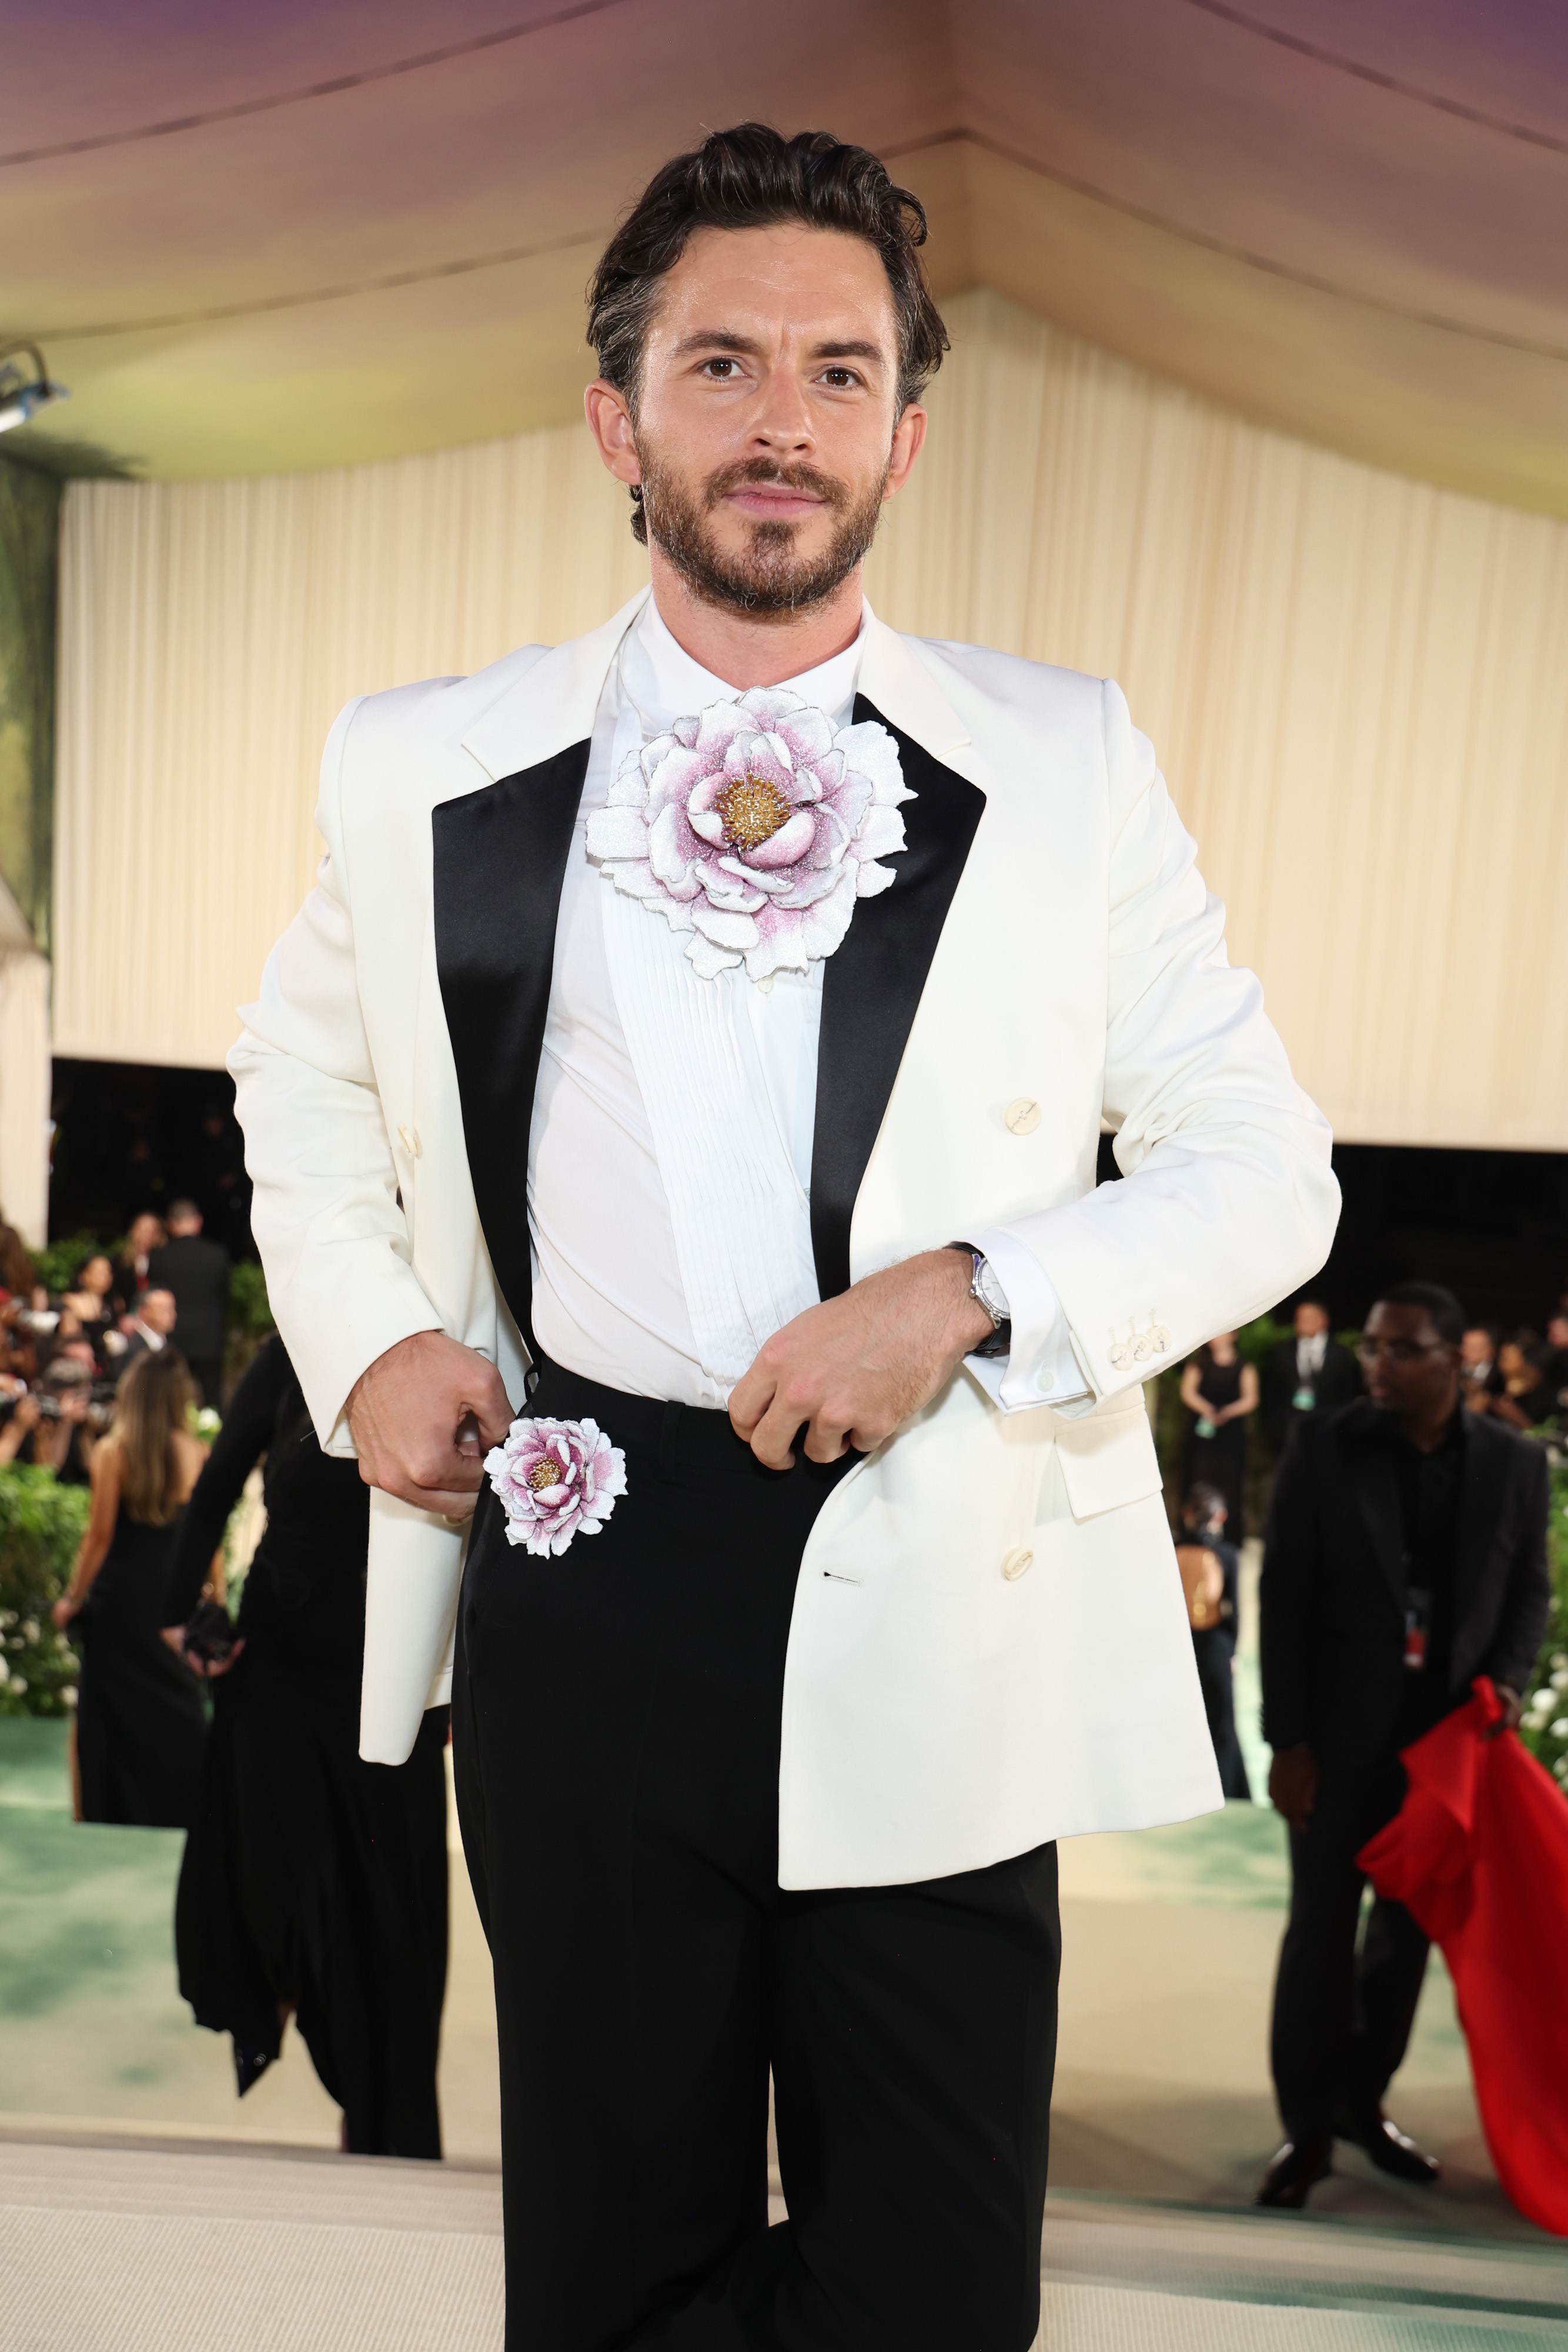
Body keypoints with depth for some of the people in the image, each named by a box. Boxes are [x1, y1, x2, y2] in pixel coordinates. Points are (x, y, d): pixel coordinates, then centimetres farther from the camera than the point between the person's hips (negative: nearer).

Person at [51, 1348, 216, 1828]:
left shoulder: (112, 1451, -8)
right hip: (176, 1595, 2)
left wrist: (72, 1598, 0)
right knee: (179, 1710, 13)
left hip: (120, 1595, -2)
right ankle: (184, 1812, 16)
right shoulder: (198, 1454, -3)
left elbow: (101, 1534, -9)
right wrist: (217, 1601, 9)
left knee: (113, 1711, 10)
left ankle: (113, 1812, 16)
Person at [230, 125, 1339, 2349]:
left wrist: (971, 1294, -15)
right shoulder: (422, 770, 3)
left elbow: (1264, 1162, 1)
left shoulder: (1065, 765, -1)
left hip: (942, 1600, 0)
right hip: (580, 1566, 1)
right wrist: (362, 1333, 2)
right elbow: (306, 1078, 19)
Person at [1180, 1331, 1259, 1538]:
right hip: (1201, 1435, 1)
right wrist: (1205, 1409, -20)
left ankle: (1233, 1542, 3)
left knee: (1231, 1495, -3)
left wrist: (1228, 1412, -19)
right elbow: (1187, 1392, -1)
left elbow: (1250, 1400, -1)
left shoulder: (1244, 1367, 9)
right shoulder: (1198, 1364, 12)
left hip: (1232, 1437, -1)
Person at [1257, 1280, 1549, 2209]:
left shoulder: (1516, 1461, -1)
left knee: (1408, 1927, 15)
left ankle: (1364, 2100, 34)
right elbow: (1286, 1598, -6)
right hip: (1344, 1734, -2)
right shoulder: (1324, 1450, -6)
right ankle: (1309, 2126, 19)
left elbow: (1529, 1588, 9)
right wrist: (1287, 1739, -9)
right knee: (1322, 1930, 4)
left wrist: (1508, 1681, -10)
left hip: (1451, 1733, 3)